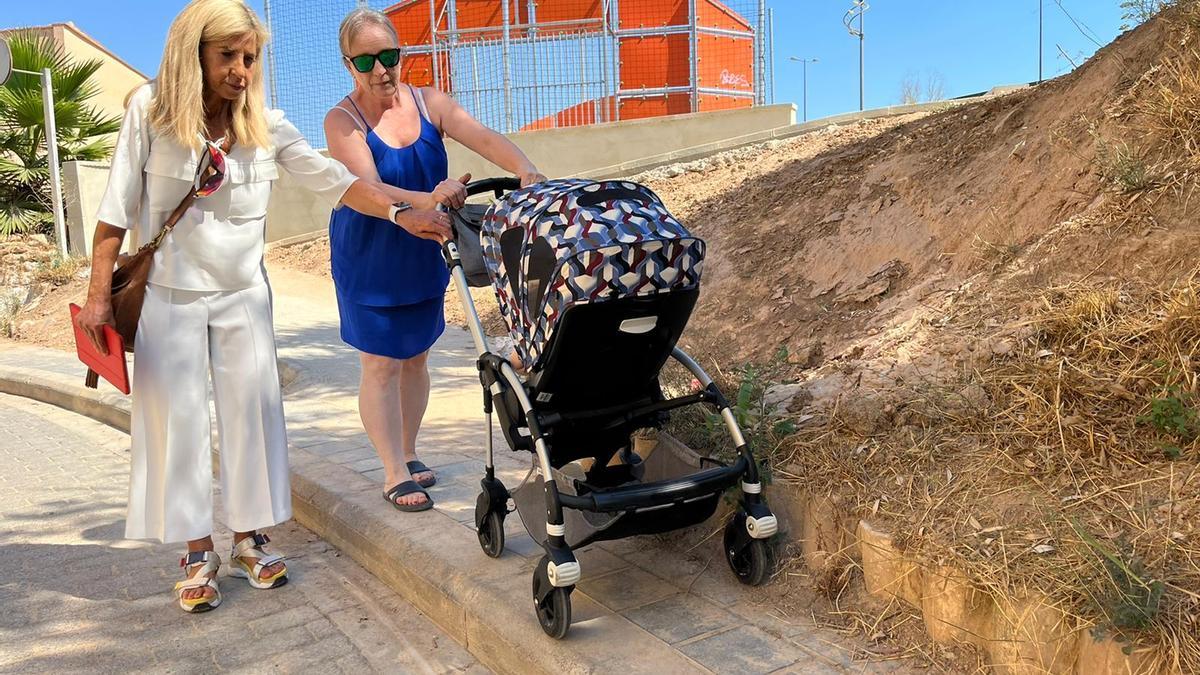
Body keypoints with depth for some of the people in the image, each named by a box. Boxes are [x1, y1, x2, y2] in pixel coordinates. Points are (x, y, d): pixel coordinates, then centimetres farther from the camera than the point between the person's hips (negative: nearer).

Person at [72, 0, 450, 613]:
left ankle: (247, 540, 19)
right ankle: (197, 553, 14)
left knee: (252, 413, 4)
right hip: (168, 297, -2)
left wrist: (401, 214, -23)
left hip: (242, 295, 2)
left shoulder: (265, 125, -5)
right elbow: (117, 208, -7)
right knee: (176, 419, 2)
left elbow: (334, 180, -9)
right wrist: (99, 296, -9)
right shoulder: (149, 110, -9)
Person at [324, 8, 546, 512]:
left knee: (416, 359, 14)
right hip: (370, 263, -4)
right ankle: (395, 475, 11)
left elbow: (484, 139, -16)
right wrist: (427, 200, -46)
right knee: (381, 366, 0)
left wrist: (526, 171, -36)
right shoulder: (342, 121, -13)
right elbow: (366, 188, -28)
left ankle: (408, 455, 31)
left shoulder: (429, 103, -2)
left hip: (424, 258, 4)